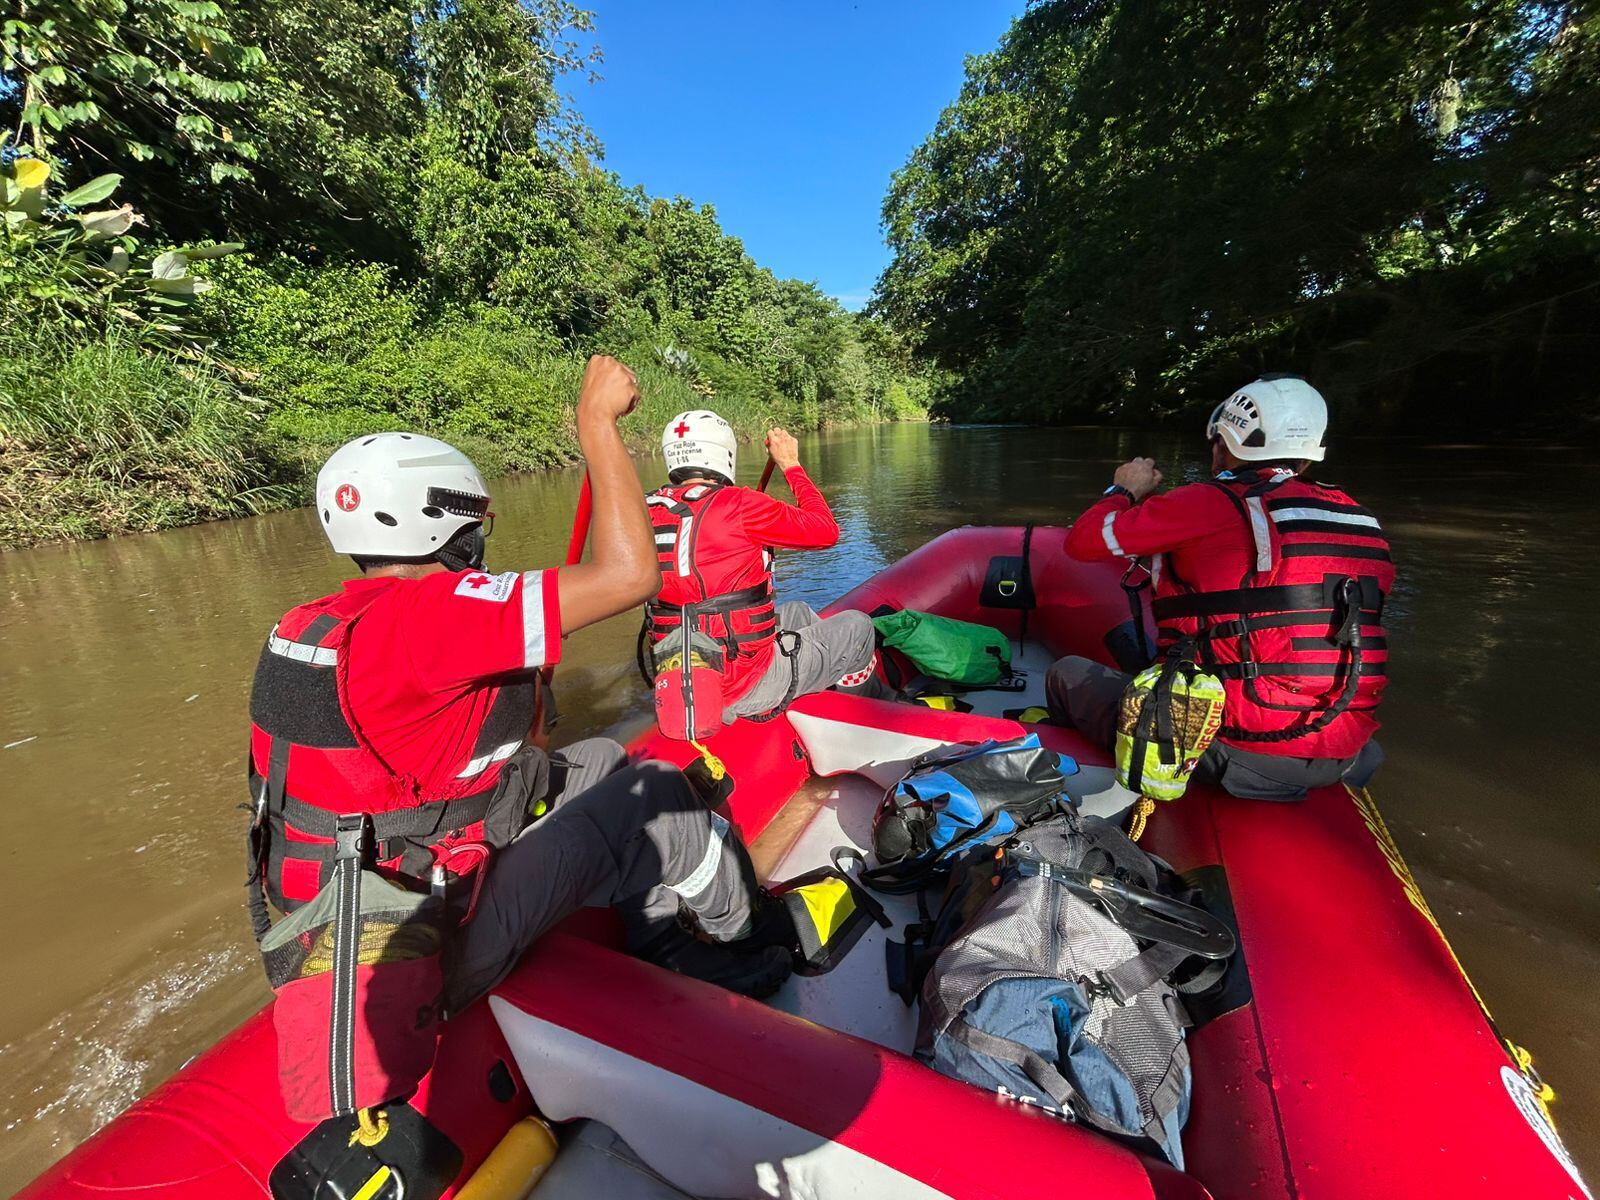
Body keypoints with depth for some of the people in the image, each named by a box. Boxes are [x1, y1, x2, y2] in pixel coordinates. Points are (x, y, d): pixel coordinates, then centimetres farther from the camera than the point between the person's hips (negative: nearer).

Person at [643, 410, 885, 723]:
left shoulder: (647, 512, -1)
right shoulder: (736, 505, -22)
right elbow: (826, 531, -10)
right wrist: (791, 465, 1)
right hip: (744, 690, -7)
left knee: (797, 612, 29)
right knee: (858, 625, 14)